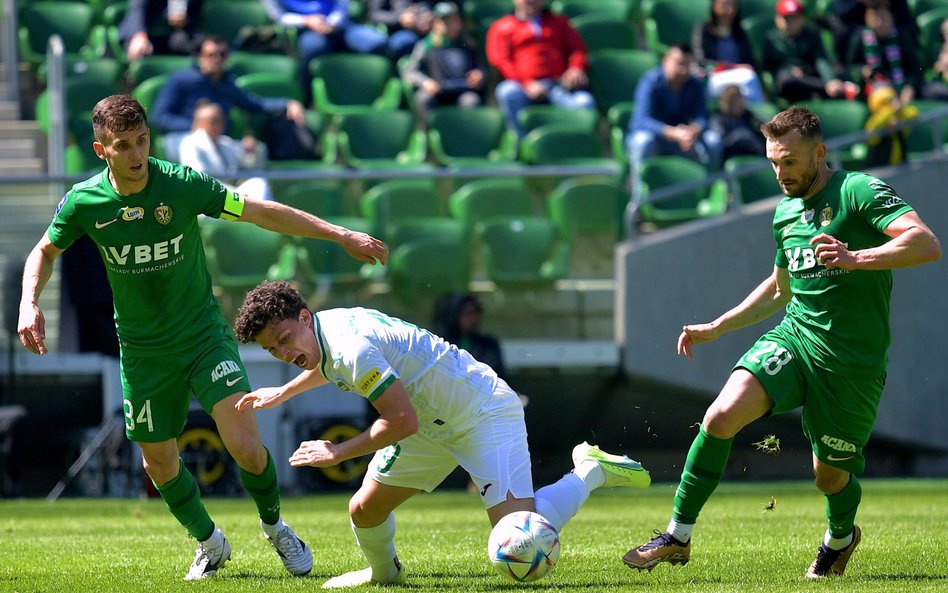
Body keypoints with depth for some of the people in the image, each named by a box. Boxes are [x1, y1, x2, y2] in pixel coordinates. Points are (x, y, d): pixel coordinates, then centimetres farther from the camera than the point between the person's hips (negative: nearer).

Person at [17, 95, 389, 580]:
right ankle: (209, 543, 37)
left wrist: (340, 235, -13)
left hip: (204, 334, -2)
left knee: (246, 447, -16)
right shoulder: (83, 203, -12)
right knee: (159, 463, 9)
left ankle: (274, 526, 15)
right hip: (143, 352, 2)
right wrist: (29, 304, -9)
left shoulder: (182, 184, -18)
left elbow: (261, 213, -12)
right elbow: (46, 251, 8)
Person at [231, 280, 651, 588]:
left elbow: (403, 421, -29)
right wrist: (283, 393, 34)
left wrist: (338, 452, -19)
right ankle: (383, 571, 40)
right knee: (364, 511, 7)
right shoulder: (322, 331, 2)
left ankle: (592, 472, 0)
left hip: (485, 415, -10)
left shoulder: (350, 348, -29)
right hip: (434, 424, 10)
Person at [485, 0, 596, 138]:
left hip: (558, 84, 2)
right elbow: (499, 60, 5)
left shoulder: (559, 22, 30)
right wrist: (527, 84, -12)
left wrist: (576, 68, -7)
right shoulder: (502, 27, 20)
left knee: (585, 102, -31)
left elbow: (577, 48, 20)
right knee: (508, 92, -38)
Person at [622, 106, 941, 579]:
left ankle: (841, 536, 45)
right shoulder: (785, 212, 13)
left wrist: (856, 259, -36)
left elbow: (927, 245, -24)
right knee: (721, 415, -19)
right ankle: (678, 537, -10)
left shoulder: (859, 192, -11)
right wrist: (716, 328, 26)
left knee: (830, 474, 8)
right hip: (793, 338, 5)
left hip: (853, 362, -5)